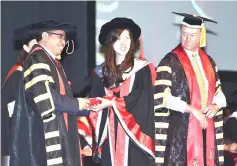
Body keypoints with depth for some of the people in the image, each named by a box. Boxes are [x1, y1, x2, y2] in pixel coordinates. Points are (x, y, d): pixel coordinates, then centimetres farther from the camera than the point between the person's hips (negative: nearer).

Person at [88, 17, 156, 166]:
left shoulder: (142, 68, 1)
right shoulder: (102, 71, 12)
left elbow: (141, 100, -9)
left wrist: (112, 103, -15)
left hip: (133, 133, -3)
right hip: (110, 134, 3)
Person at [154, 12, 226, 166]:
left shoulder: (208, 61, 12)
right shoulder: (170, 62, -6)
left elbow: (219, 93, 18)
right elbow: (162, 97, -14)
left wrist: (215, 106, -5)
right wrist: (192, 109, -17)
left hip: (206, 129, 5)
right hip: (180, 129, -5)